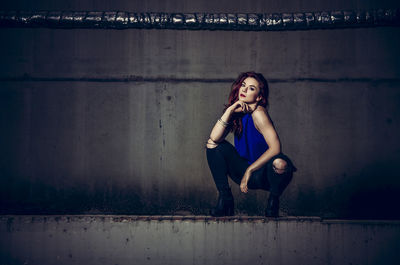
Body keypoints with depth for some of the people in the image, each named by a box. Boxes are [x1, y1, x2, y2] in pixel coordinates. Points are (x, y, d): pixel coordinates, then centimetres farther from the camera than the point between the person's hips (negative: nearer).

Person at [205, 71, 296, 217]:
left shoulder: (258, 112, -20)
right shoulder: (237, 112, -1)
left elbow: (275, 148, -27)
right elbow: (214, 138, -13)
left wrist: (249, 170, -20)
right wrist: (229, 111, -21)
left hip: (263, 174, -6)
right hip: (246, 170, 6)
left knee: (280, 163, -39)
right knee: (212, 144, -6)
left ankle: (273, 200, -4)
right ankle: (225, 199, -2)